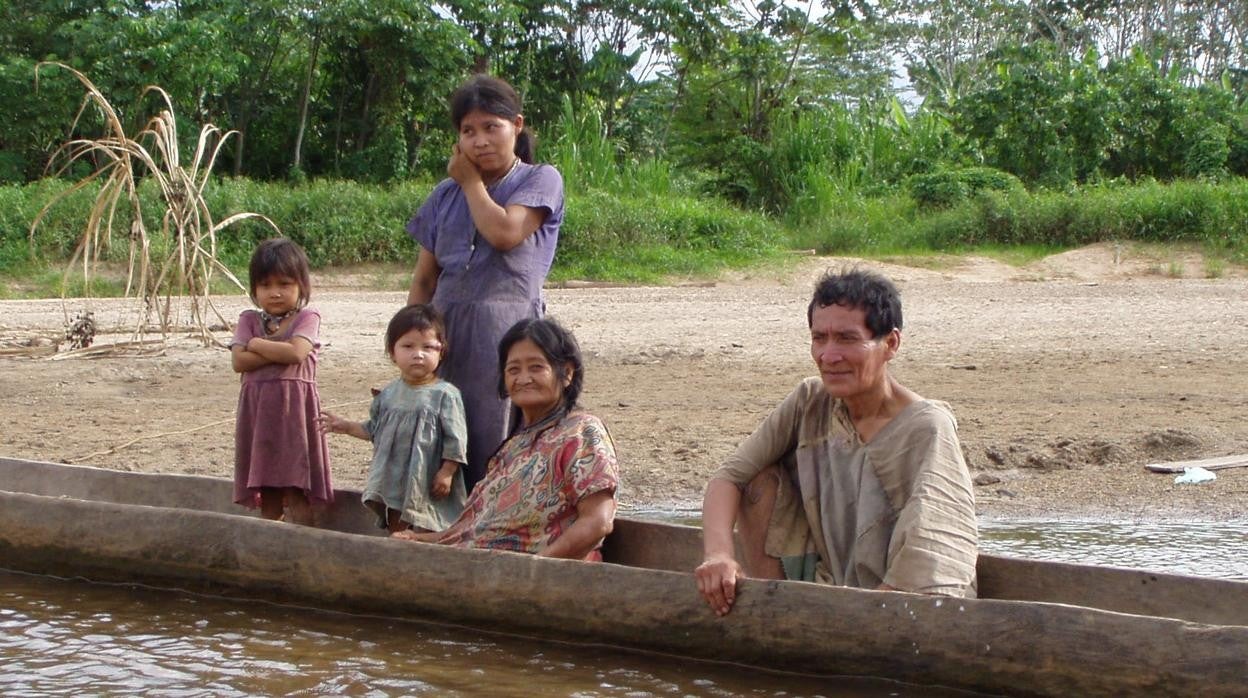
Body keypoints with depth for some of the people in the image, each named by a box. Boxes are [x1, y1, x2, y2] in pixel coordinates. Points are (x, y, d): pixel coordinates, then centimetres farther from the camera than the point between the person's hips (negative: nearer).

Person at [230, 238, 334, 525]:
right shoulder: (249, 320, 12)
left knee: (296, 493, -5)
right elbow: (239, 361, -4)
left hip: (295, 407, -4)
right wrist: (278, 352, -10)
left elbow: (295, 352, -17)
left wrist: (257, 344, -5)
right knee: (267, 495, 8)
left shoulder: (307, 318, 2)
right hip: (258, 409, 4)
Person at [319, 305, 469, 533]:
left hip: (429, 484, -6)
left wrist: (447, 472, -14)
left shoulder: (445, 395, -12)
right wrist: (346, 426, 14)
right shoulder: (389, 394, 5)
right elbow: (374, 429, 18)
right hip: (394, 481, 6)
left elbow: (455, 438, -12)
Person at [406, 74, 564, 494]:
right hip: (445, 330, 5)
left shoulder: (541, 181, 4)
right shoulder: (446, 195, 18)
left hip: (508, 332, -5)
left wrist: (471, 181, 2)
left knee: (499, 445, -10)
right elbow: (424, 279, 17)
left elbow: (505, 233, -14)